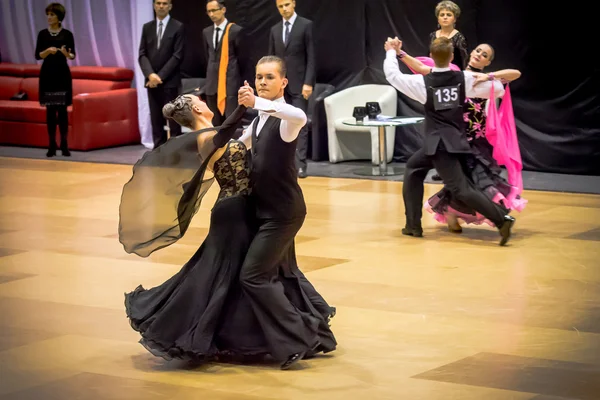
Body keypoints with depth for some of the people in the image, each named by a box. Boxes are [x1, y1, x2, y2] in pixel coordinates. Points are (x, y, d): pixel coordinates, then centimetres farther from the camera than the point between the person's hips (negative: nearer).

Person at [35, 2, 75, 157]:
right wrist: (48, 50, -17)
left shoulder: (67, 34, 0)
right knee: (50, 110, 2)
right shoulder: (42, 34, 4)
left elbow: (73, 56, 2)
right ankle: (51, 145, 5)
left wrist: (66, 53, -20)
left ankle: (64, 145, 2)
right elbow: (38, 55, 2)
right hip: (47, 74, 1)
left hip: (62, 74, -1)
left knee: (62, 109, -2)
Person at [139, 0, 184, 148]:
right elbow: (142, 54, 6)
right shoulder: (147, 27, 11)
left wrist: (161, 76, -13)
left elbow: (177, 56, -8)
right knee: (156, 119, 5)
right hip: (152, 81, 4)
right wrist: (150, 74, -12)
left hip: (170, 81, -4)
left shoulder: (178, 27, -1)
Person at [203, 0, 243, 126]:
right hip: (212, 82, 6)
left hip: (230, 82, -6)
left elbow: (241, 56, 0)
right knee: (215, 122, 8)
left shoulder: (236, 30, -7)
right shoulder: (206, 32, 12)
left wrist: (238, 78, 7)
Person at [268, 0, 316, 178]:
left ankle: (300, 165, -10)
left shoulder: (306, 25, -2)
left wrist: (308, 83, -13)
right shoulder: (275, 30, 13)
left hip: (299, 84, -5)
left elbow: (311, 57, -6)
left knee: (300, 125, -8)